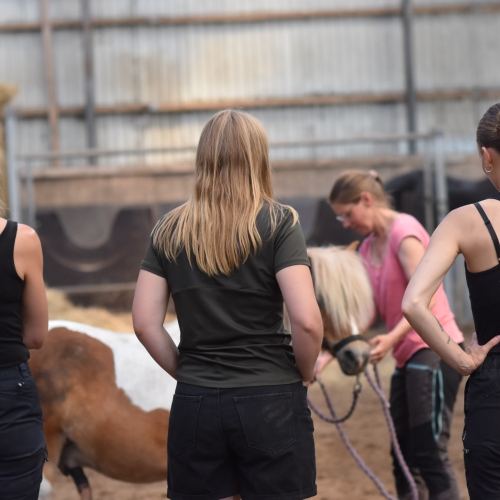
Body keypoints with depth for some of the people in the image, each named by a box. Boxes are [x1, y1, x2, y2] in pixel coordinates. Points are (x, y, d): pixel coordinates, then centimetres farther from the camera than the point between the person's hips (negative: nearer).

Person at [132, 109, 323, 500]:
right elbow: (306, 320, -13)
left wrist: (186, 372, 13)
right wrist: (304, 375, 3)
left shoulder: (169, 230, 5)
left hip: (195, 404, 3)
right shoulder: (278, 223, -5)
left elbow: (146, 323, 2)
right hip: (270, 401, -3)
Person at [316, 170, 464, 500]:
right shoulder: (368, 248, 15)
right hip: (408, 357, 9)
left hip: (434, 349, -9)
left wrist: (393, 337, -33)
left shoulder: (404, 230, -10)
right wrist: (329, 354, 5)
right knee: (404, 457, 8)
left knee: (431, 453, -13)